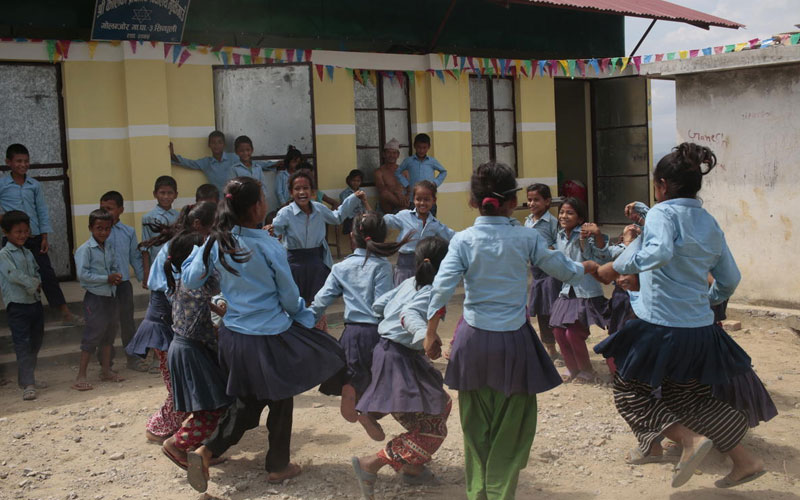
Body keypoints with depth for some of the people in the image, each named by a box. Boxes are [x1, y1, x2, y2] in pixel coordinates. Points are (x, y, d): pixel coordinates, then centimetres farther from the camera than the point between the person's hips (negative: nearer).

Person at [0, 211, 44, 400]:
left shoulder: (28, 253, 14)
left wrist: (36, 284, -2)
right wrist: (33, 283, -7)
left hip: (35, 303, 8)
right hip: (17, 306, -8)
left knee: (35, 343, 14)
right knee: (22, 345, -9)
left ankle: (27, 379, 27)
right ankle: (28, 385, -11)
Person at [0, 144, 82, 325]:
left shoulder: (35, 185, 6)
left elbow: (42, 212, 7)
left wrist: (44, 238, 3)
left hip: (35, 238, 2)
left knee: (47, 275, 0)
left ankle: (66, 314, 0)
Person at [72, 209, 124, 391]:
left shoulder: (109, 247, 9)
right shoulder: (85, 249, -13)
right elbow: (82, 274, -20)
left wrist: (117, 276, -5)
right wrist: (107, 278, -19)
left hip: (110, 296, 8)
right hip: (95, 297, -8)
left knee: (109, 333, 16)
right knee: (92, 336, -5)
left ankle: (106, 370, 30)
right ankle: (81, 377, 3)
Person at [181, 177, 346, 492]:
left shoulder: (216, 244, -5)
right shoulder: (269, 247, -18)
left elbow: (189, 281, 4)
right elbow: (289, 297, -8)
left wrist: (198, 251, 19)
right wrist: (306, 315, 13)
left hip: (234, 336, 5)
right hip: (271, 337, -5)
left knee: (246, 403, 21)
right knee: (280, 401, 16)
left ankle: (206, 451, 6)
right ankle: (278, 466, 29)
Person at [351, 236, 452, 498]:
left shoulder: (410, 282, 6)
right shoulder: (433, 290, -15)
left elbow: (378, 305, 12)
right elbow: (409, 313, -34)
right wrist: (423, 334, -54)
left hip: (387, 349, 9)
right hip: (401, 357, -9)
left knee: (441, 405, 22)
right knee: (431, 428, -7)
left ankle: (411, 467, 26)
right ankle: (371, 464, -12)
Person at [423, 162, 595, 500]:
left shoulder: (463, 240, -4)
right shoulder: (526, 238, -3)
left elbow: (441, 288, -12)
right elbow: (564, 270, 9)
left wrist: (431, 334, -4)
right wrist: (586, 267, 30)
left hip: (474, 339, 1)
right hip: (514, 340, -1)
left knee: (476, 430, 14)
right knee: (511, 430, 10)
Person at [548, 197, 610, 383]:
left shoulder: (585, 234, -13)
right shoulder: (560, 237, 7)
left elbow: (603, 258, -24)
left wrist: (598, 235, -39)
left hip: (586, 294, -7)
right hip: (566, 292, 7)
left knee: (573, 333, -9)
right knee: (558, 331, 6)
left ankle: (587, 372, 14)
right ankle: (573, 369, 27)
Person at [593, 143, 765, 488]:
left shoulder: (663, 213, -10)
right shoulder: (709, 223, 12)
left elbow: (659, 251, -32)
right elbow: (730, 278, 18)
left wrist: (616, 268, -25)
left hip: (660, 327, -7)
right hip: (700, 330, 7)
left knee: (629, 395, 9)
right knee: (691, 398, 23)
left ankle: (690, 439, -8)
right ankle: (744, 460, 18)